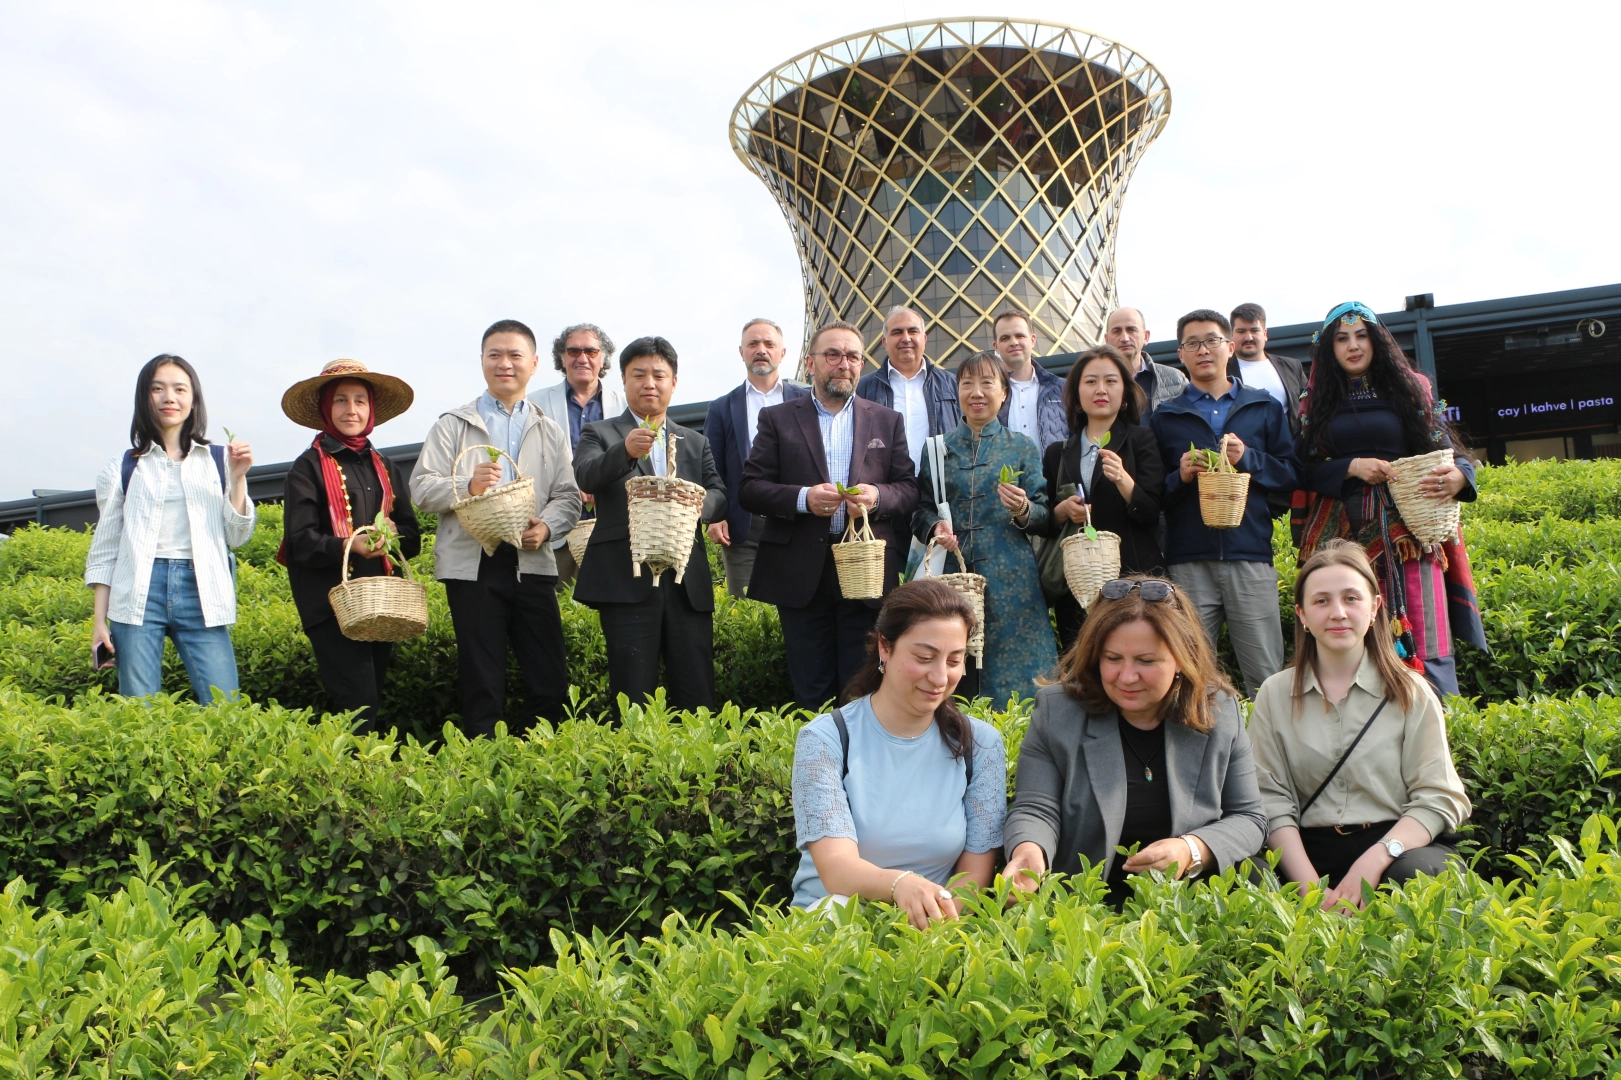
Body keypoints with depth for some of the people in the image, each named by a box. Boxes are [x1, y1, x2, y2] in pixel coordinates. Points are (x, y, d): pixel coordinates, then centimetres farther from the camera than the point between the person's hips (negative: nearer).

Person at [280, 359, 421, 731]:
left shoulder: (385, 468, 15)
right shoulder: (309, 467, -1)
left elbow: (413, 536, 13)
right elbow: (300, 540, -10)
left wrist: (394, 533, -10)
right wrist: (349, 546, -26)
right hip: (331, 601, -6)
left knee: (374, 697, 9)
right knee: (358, 701, -14)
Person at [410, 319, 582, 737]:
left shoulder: (550, 432, 17)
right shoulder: (452, 425, 11)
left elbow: (568, 497, 8)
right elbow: (421, 489, 2)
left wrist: (546, 526, -13)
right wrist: (468, 486, -17)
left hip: (532, 564, 2)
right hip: (474, 565, -2)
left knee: (550, 681, 0)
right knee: (482, 684, 2)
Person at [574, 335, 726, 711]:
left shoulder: (695, 442, 21)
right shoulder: (600, 434, 9)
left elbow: (719, 497, 10)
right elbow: (586, 477, -11)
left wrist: (697, 504, -13)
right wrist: (625, 450, -31)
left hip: (687, 581, 3)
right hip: (627, 579, -3)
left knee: (698, 696, 3)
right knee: (633, 697, -2)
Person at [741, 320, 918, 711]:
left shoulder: (888, 421, 15)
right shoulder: (777, 419, 9)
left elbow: (910, 489, 10)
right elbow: (749, 489, 2)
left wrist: (878, 496, -12)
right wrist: (803, 498, -14)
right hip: (801, 576, 0)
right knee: (810, 692, 4)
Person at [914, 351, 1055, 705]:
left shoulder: (1022, 449, 9)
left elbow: (1045, 518, 5)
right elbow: (921, 509, 13)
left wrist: (1023, 510, -15)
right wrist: (936, 526, -8)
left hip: (1009, 582, -1)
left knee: (1013, 676, -3)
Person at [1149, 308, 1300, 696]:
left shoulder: (1264, 407, 15)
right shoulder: (1165, 416, 14)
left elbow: (1292, 475, 9)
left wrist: (1248, 459, -6)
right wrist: (1180, 477, -8)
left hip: (1251, 554, 0)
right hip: (1188, 559, 0)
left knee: (1268, 679, -2)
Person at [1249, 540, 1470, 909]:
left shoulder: (1410, 692, 8)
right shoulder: (1275, 695, 9)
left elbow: (1438, 798, -2)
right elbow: (1272, 800, 0)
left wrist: (1375, 859, -21)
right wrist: (1312, 887, -16)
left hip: (1397, 847, 0)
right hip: (1310, 853, 0)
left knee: (1414, 876, -35)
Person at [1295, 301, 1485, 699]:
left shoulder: (1408, 390, 11)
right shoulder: (1318, 402, 13)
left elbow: (1446, 452, 6)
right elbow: (1306, 470, 6)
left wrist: (1457, 476, -16)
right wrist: (1351, 468, -12)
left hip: (1406, 528, 0)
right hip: (1343, 533, 1)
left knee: (1419, 639, -7)